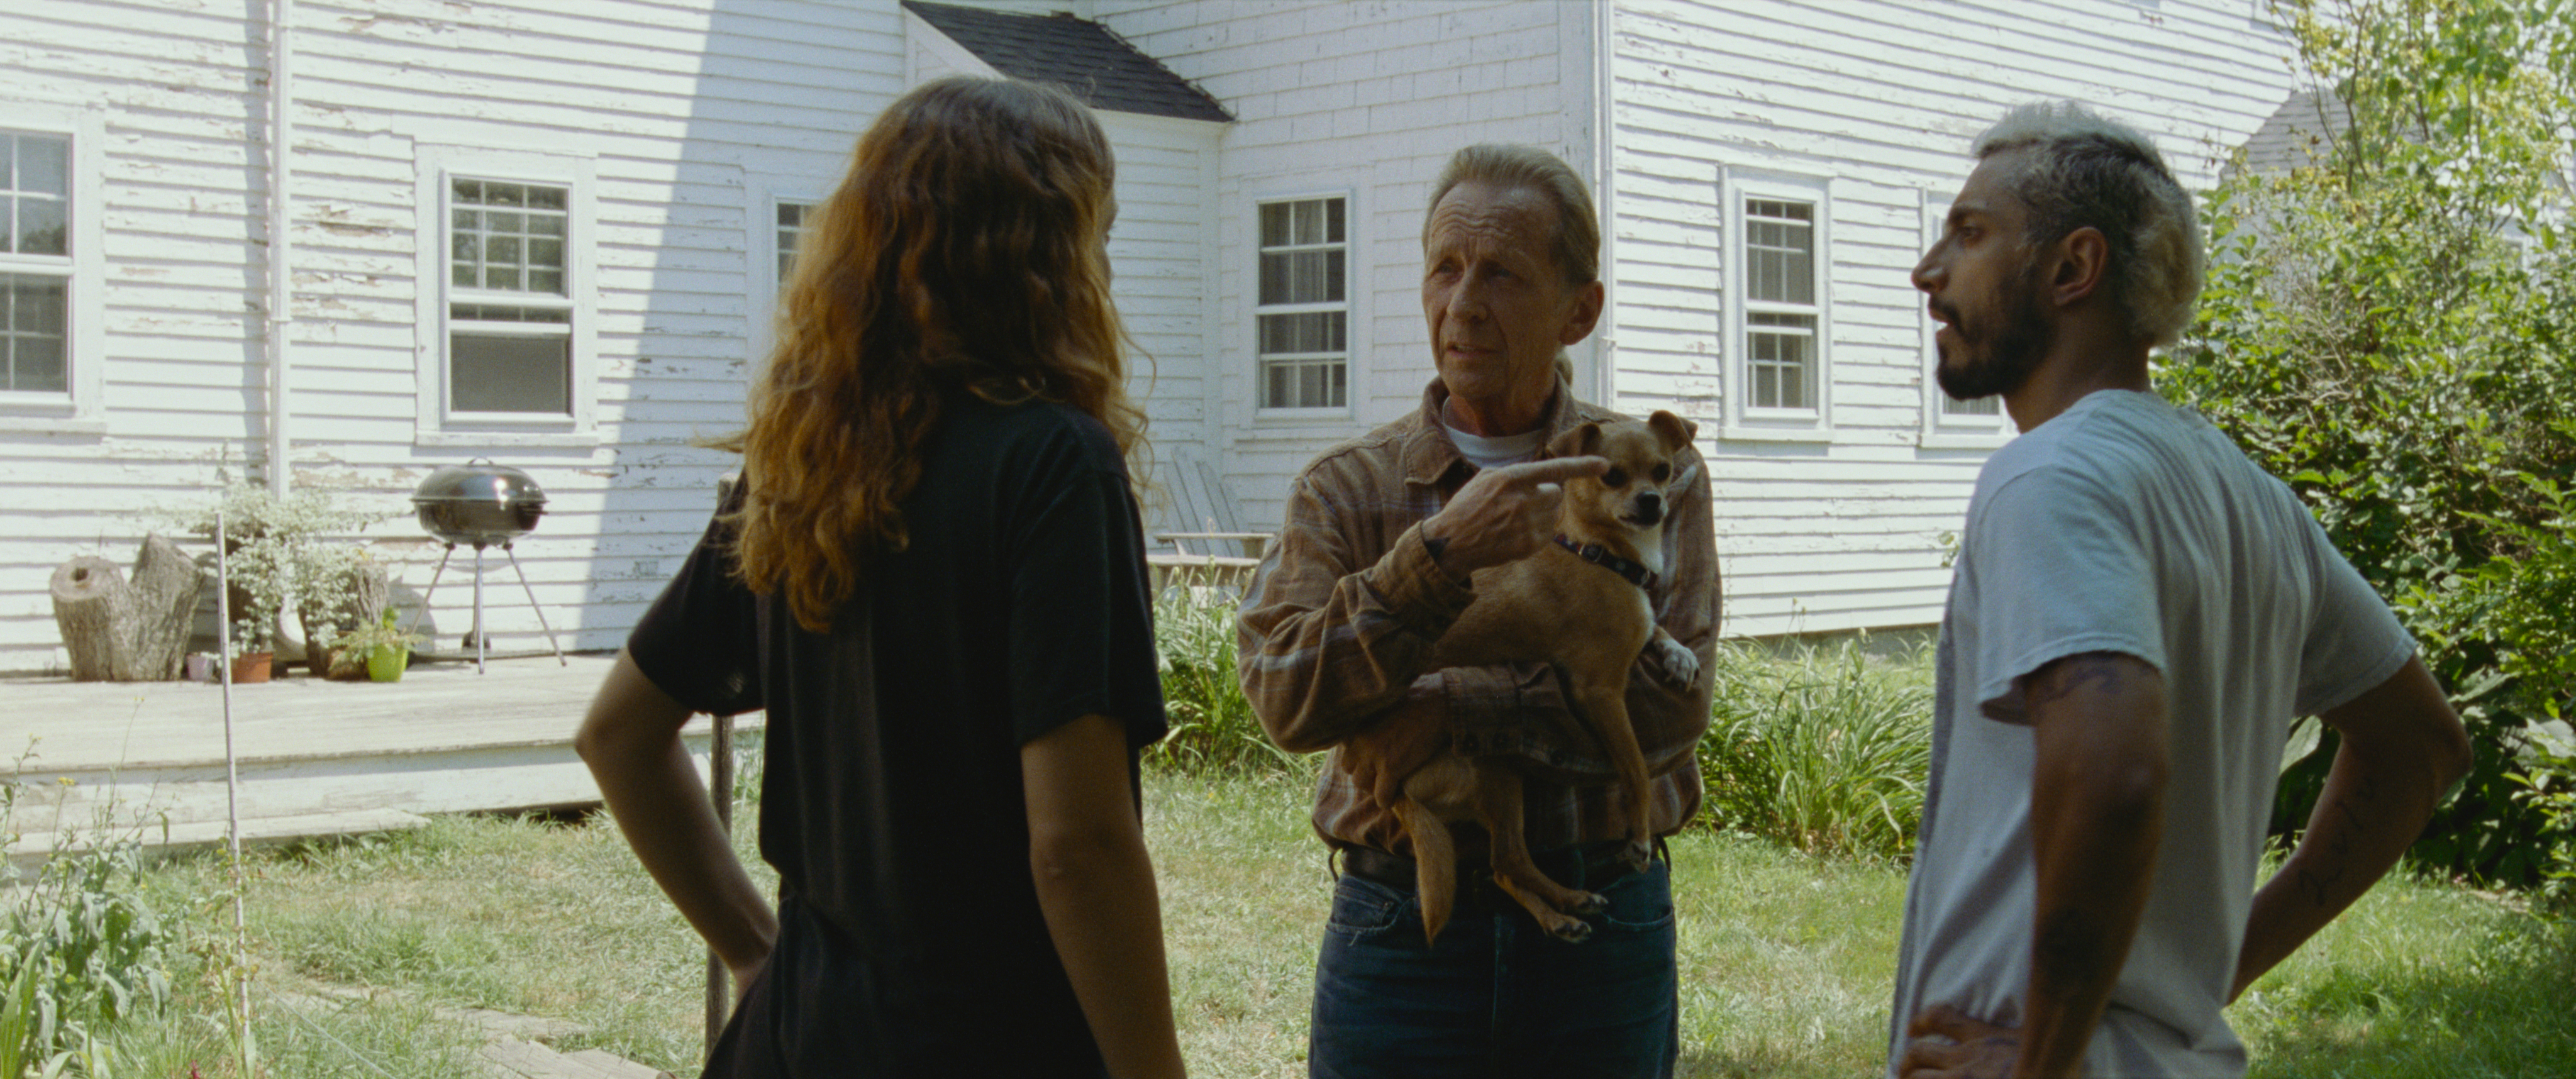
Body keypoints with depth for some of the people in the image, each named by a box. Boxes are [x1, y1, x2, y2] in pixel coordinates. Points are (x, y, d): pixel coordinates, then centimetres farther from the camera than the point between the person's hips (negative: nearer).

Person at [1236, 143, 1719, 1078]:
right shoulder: (1347, 487, 3)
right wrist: (1439, 552, -23)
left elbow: (1671, 700, -10)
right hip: (1399, 925, 0)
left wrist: (1452, 711, -17)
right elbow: (1285, 698, -12)